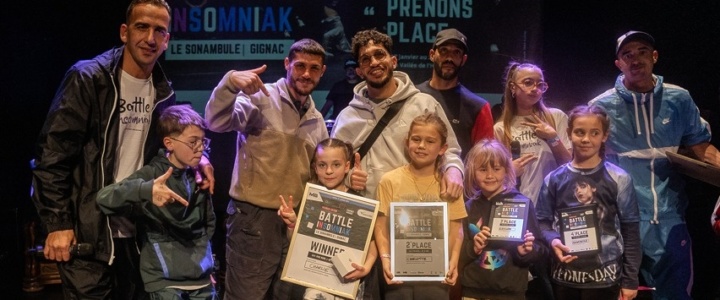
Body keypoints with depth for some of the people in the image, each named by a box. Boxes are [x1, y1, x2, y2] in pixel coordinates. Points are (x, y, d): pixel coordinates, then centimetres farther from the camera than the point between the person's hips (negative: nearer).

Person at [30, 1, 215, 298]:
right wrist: (57, 223, -15)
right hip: (88, 232, -6)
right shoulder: (87, 78, -11)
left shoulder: (163, 91, 6)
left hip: (138, 230, 6)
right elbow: (52, 154, -13)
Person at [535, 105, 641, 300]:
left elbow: (630, 231, -1)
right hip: (564, 275, 2)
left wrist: (630, 279, -2)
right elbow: (542, 221, 8)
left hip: (604, 276, -2)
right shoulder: (554, 179, 2)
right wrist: (553, 240, -14)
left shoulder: (619, 179, -3)